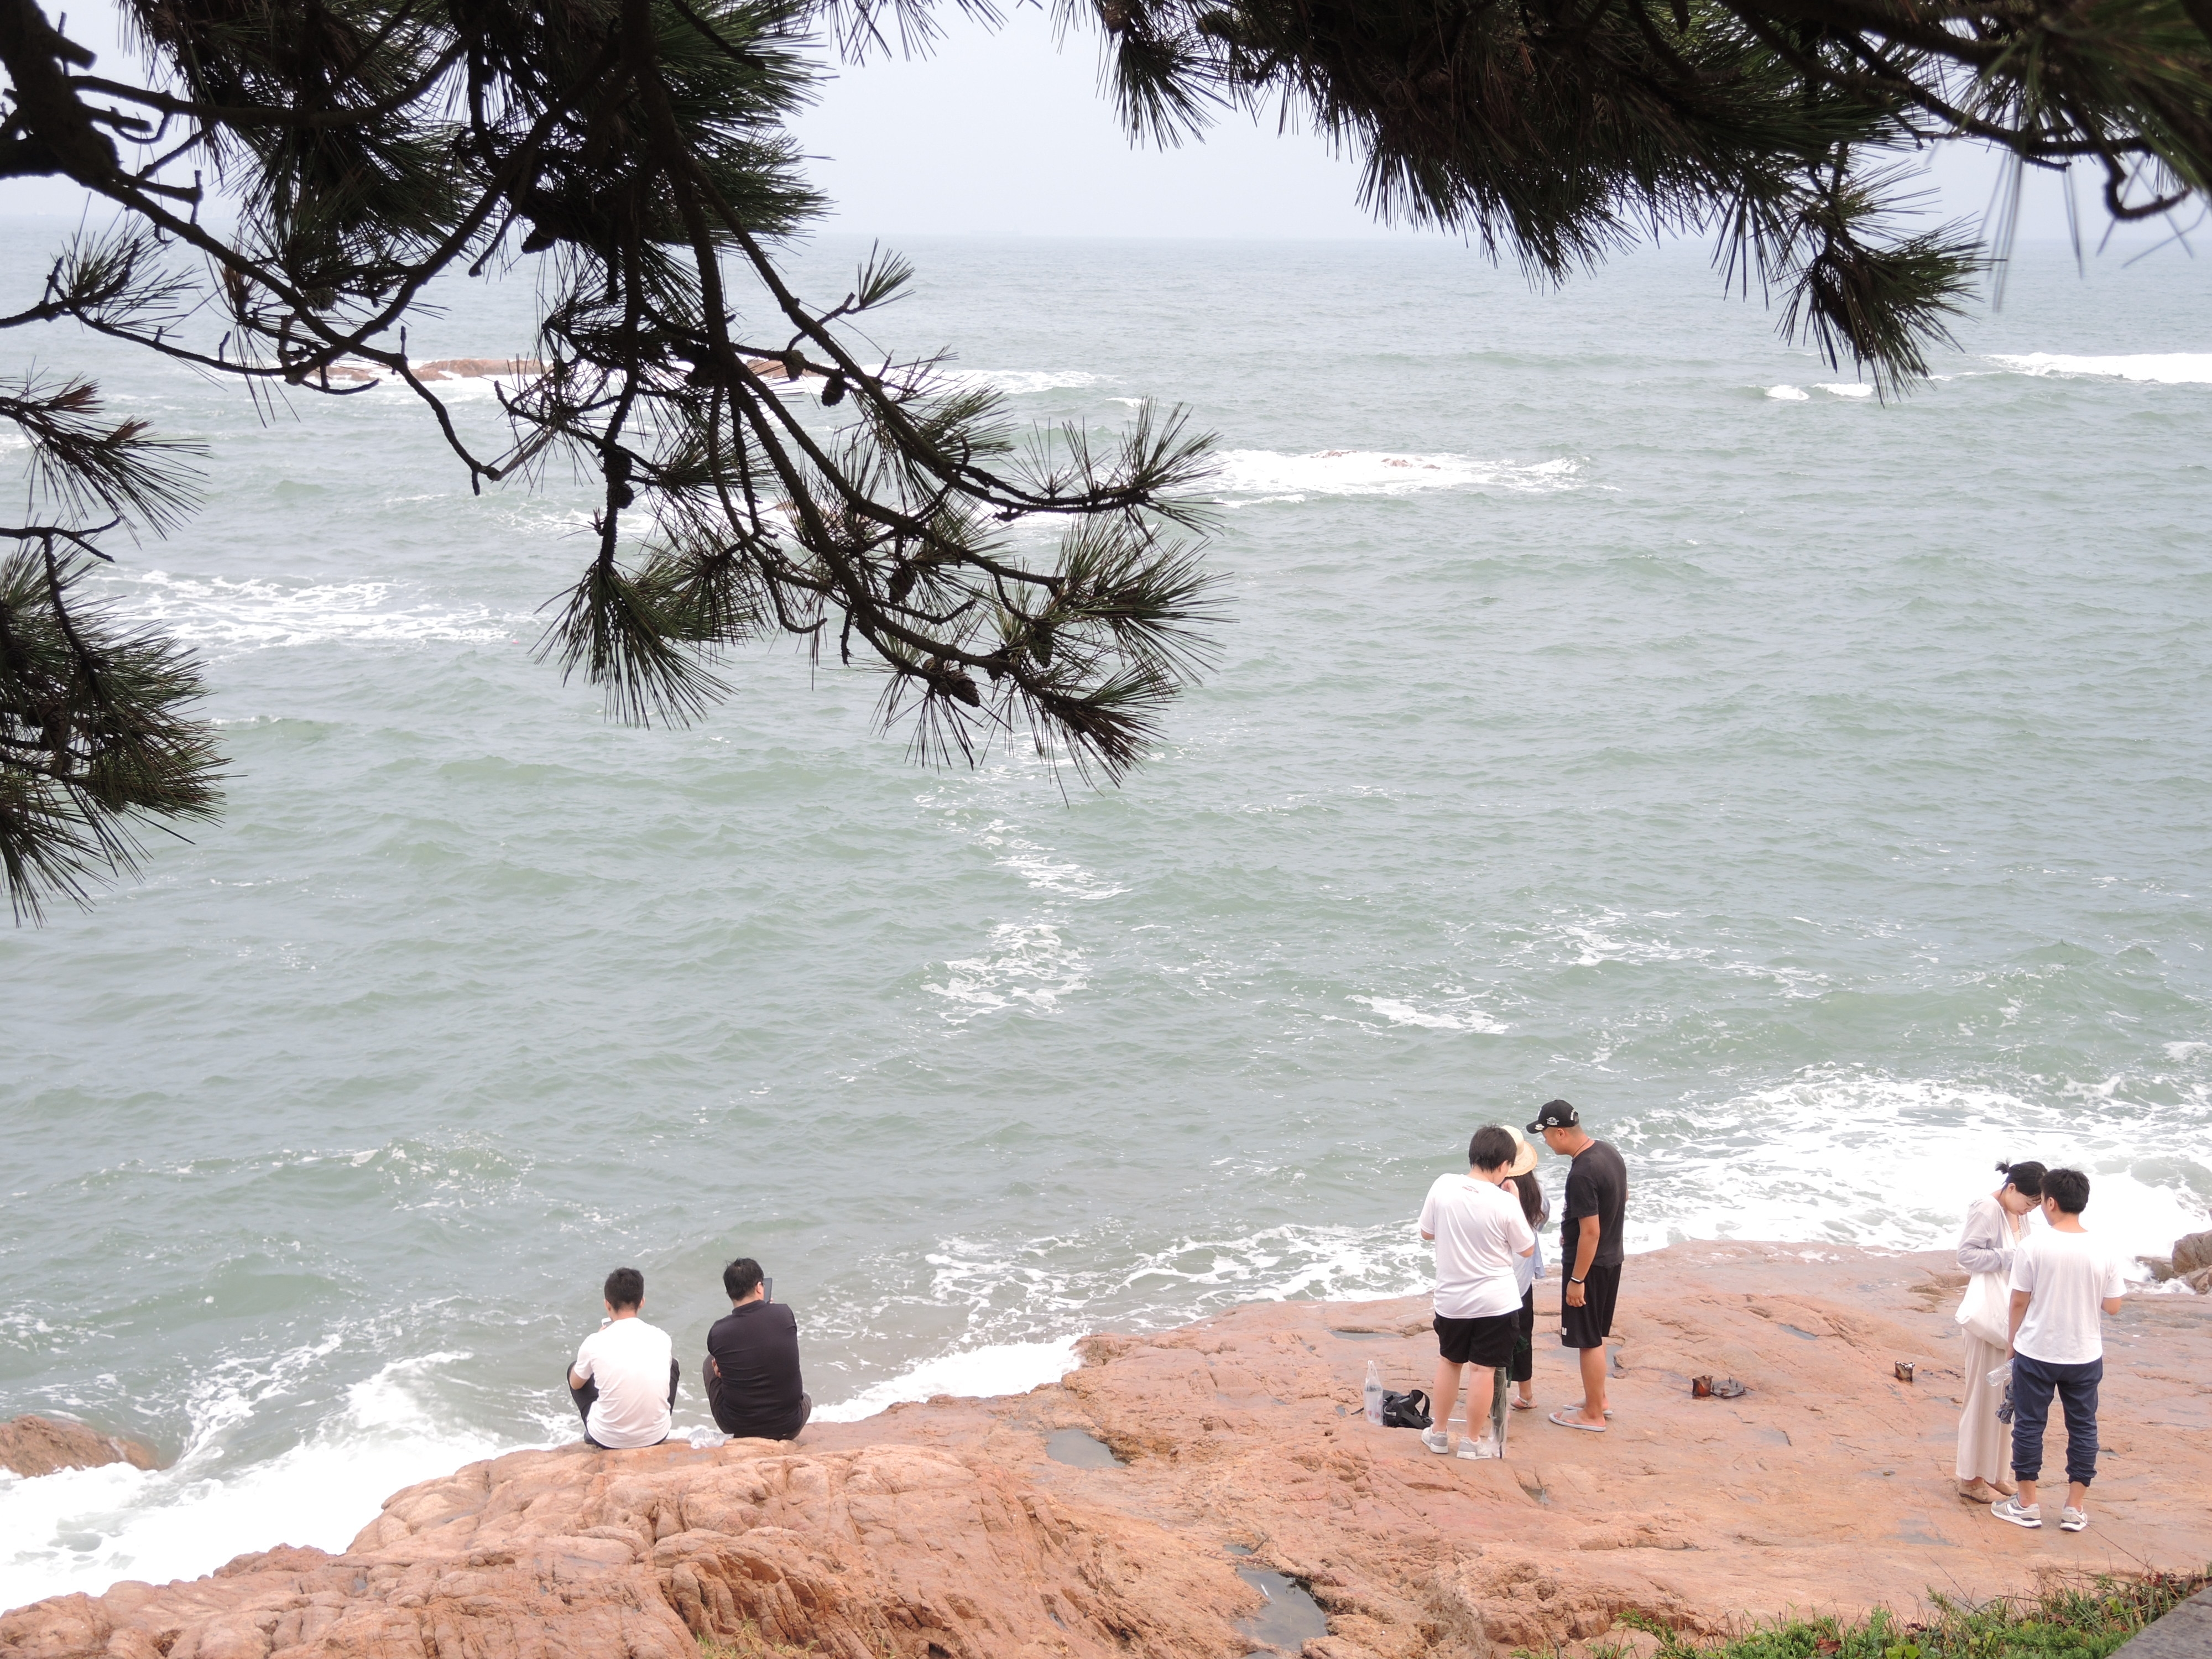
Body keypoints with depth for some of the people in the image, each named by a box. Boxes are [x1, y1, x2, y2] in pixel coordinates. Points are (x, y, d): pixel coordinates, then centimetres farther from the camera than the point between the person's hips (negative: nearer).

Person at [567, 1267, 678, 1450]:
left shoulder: (595, 1343, -13)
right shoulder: (662, 1339, -7)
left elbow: (575, 1384, 8)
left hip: (608, 1440, -1)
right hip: (656, 1436, 2)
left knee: (574, 1369, 24)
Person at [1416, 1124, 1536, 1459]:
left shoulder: (1443, 1187, -12)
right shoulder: (1504, 1204, -20)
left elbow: (1427, 1233, 3)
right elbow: (1527, 1249, -3)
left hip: (1451, 1299, 3)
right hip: (1496, 1302, -3)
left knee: (1449, 1362, 21)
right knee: (1484, 1368, 9)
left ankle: (1439, 1433, 30)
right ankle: (1472, 1441, 16)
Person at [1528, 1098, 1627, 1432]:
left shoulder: (1581, 1175, -28)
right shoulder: (1608, 1152, 1)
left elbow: (1590, 1232, -26)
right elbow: (1623, 1197, 18)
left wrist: (1577, 1280, -19)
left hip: (1589, 1263, -9)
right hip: (1612, 1257, 9)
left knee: (1589, 1340, 3)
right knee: (1597, 1335, 22)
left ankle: (1593, 1416, 12)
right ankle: (1598, 1399, 35)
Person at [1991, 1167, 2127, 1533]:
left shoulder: (2033, 1246, -14)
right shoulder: (2105, 1252, -8)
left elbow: (2019, 1301, -7)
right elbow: (2113, 1306, -2)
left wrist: (2013, 1343, 8)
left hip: (2036, 1352, -2)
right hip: (2085, 1356, 2)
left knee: (2029, 1425, 11)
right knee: (2083, 1427, 14)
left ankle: (2027, 1503, 18)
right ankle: (2075, 1508, 18)